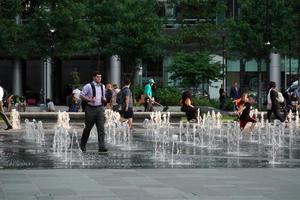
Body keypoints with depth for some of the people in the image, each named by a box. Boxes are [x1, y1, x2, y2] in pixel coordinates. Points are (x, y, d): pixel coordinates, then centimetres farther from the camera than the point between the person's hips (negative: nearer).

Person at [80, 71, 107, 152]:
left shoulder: (103, 86, 12)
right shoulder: (88, 86, -5)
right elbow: (81, 96, -5)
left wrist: (104, 99, 1)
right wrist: (90, 100, -18)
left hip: (100, 108, 4)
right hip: (90, 109, -4)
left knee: (101, 127, -8)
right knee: (88, 127, 5)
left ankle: (101, 147, -12)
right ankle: (82, 145, 24)